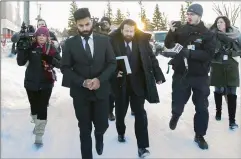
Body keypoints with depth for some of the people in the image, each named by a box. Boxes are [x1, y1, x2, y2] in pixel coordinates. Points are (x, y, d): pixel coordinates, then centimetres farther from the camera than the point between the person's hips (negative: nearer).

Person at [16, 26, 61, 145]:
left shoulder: (51, 48, -3)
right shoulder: (31, 47, -3)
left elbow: (60, 63, -10)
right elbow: (21, 62, -9)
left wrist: (50, 59, -28)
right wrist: (20, 49, -23)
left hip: (46, 83, -2)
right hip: (31, 82, 2)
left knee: (42, 108, -3)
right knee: (34, 106, 16)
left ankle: (39, 135, 4)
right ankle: (37, 124, 45)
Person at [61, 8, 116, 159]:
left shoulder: (104, 40, 0)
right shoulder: (70, 43, -2)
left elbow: (112, 63, 0)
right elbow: (65, 67, -2)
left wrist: (100, 79, -16)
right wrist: (82, 82, -17)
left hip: (101, 90, 1)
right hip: (80, 92, 0)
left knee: (102, 125, 7)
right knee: (85, 129, 8)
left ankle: (99, 137, 44)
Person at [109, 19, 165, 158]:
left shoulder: (142, 40, -3)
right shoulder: (113, 41, -8)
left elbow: (152, 58, 3)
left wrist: (158, 75, 2)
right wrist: (114, 72, -15)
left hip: (138, 83, 0)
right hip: (120, 83, 0)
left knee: (140, 113, -1)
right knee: (120, 111, 17)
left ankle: (142, 146, 6)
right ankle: (121, 132, 45)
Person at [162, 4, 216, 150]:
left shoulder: (208, 34, -6)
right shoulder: (181, 29, -2)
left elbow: (209, 54, -17)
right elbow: (168, 45, -1)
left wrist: (188, 52, -29)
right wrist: (171, 32, -19)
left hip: (200, 76, 0)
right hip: (181, 74, 1)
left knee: (202, 108, 6)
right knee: (177, 104, 8)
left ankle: (199, 136, 25)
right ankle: (175, 116, 44)